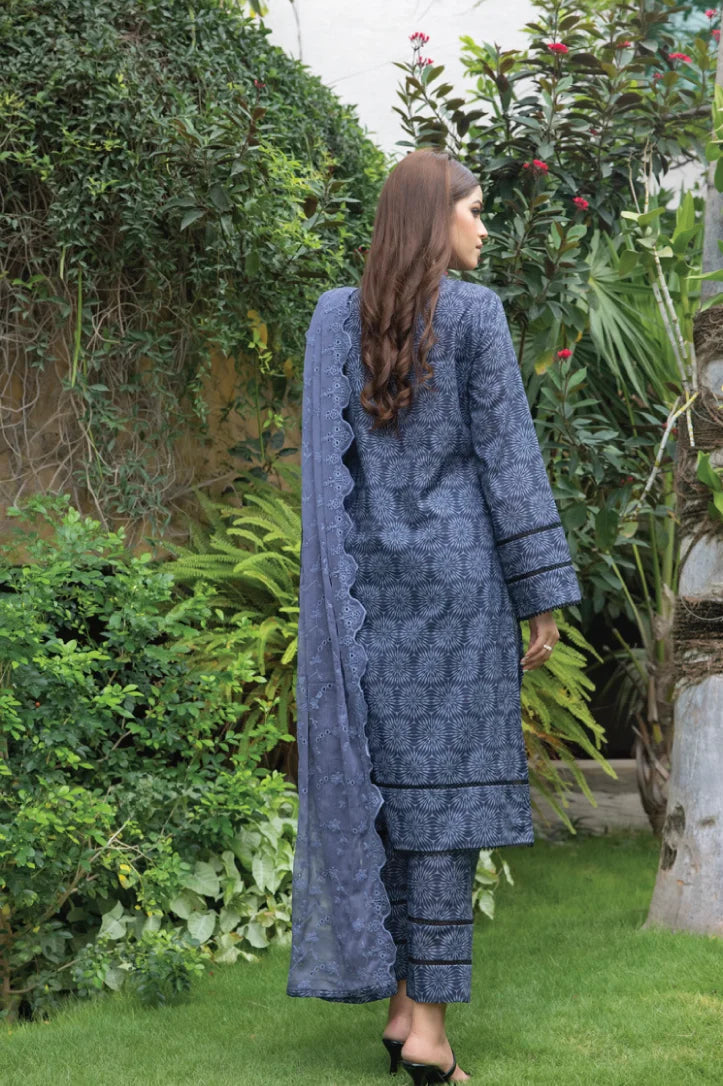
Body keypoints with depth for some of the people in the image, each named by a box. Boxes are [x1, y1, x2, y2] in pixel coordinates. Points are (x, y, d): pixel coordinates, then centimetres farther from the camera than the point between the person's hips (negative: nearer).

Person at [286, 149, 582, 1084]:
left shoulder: (335, 316, 7)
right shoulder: (474, 312, -6)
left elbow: (324, 455, 5)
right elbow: (508, 456, -8)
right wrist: (543, 596, -4)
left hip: (369, 585, 5)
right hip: (453, 578, -4)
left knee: (380, 784, 9)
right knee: (444, 787, -3)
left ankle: (401, 1004, 11)